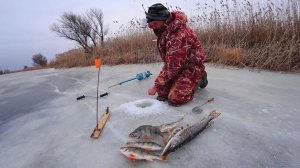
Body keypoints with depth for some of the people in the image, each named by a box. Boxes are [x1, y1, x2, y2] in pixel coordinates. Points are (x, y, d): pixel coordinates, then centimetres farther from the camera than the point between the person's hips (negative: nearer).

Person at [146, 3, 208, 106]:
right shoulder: (163, 28, -3)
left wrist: (156, 85, -23)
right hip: (177, 65, 8)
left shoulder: (178, 35, -32)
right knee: (162, 95, 1)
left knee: (175, 99, -18)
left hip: (191, 68, -8)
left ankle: (198, 80, 6)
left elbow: (172, 66, -31)